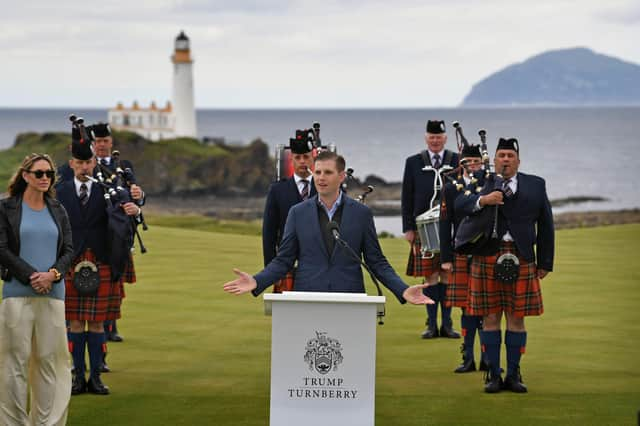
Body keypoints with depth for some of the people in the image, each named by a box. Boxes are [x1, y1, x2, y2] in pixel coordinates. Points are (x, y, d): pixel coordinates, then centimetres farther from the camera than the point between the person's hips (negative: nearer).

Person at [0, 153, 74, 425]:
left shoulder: (58, 211, 14)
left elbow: (69, 250, 10)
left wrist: (53, 274, -9)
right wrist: (31, 276, -12)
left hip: (53, 293, 3)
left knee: (50, 358, 1)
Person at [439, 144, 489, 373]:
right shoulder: (451, 189, 6)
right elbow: (445, 225, 4)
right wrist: (446, 258, -2)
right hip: (462, 257, 0)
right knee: (467, 308, 2)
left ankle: (488, 358, 9)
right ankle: (468, 358, 8)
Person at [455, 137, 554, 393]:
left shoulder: (535, 185, 11)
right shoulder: (482, 184, 9)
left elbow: (545, 226, 12)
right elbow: (460, 204, -7)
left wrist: (545, 263, 9)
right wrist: (483, 200, -26)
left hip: (521, 260, 1)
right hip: (487, 259, -1)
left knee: (516, 319, 3)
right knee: (490, 318, 1)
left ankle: (513, 374, 12)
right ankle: (493, 374, 9)